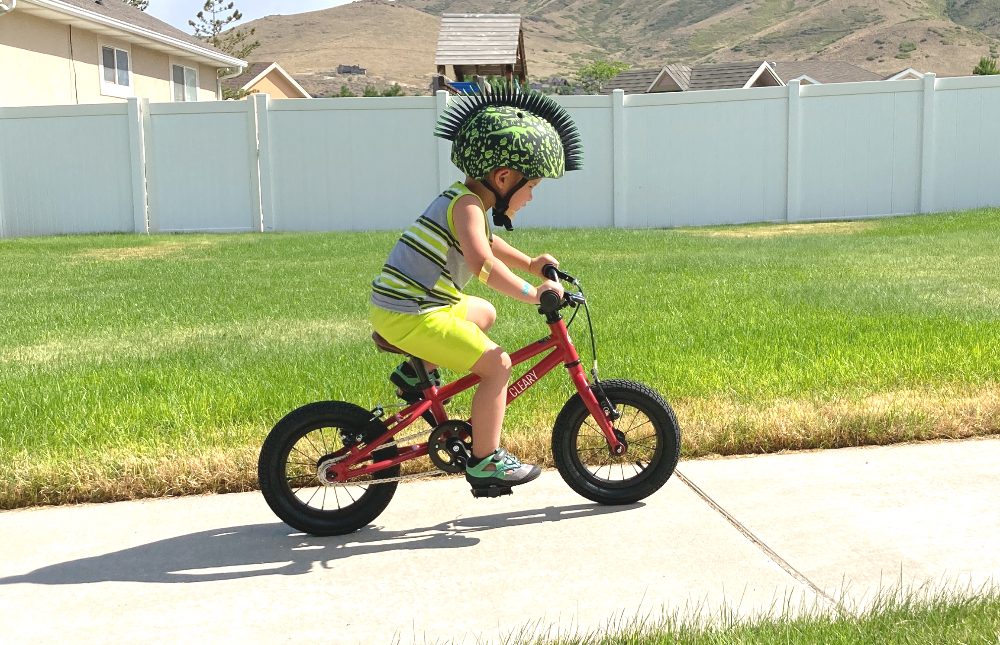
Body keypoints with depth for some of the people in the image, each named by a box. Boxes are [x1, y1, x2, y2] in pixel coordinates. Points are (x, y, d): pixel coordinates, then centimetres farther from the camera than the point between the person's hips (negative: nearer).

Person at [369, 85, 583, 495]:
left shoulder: (462, 198, 15)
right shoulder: (467, 204, -17)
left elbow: (485, 243, 34)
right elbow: (483, 263, -33)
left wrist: (529, 264, 27)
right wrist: (532, 293, -27)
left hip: (395, 305, 10)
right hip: (408, 315, -10)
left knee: (484, 313, 30)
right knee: (496, 364, -12)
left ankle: (417, 371, 25)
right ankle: (485, 462, -4)